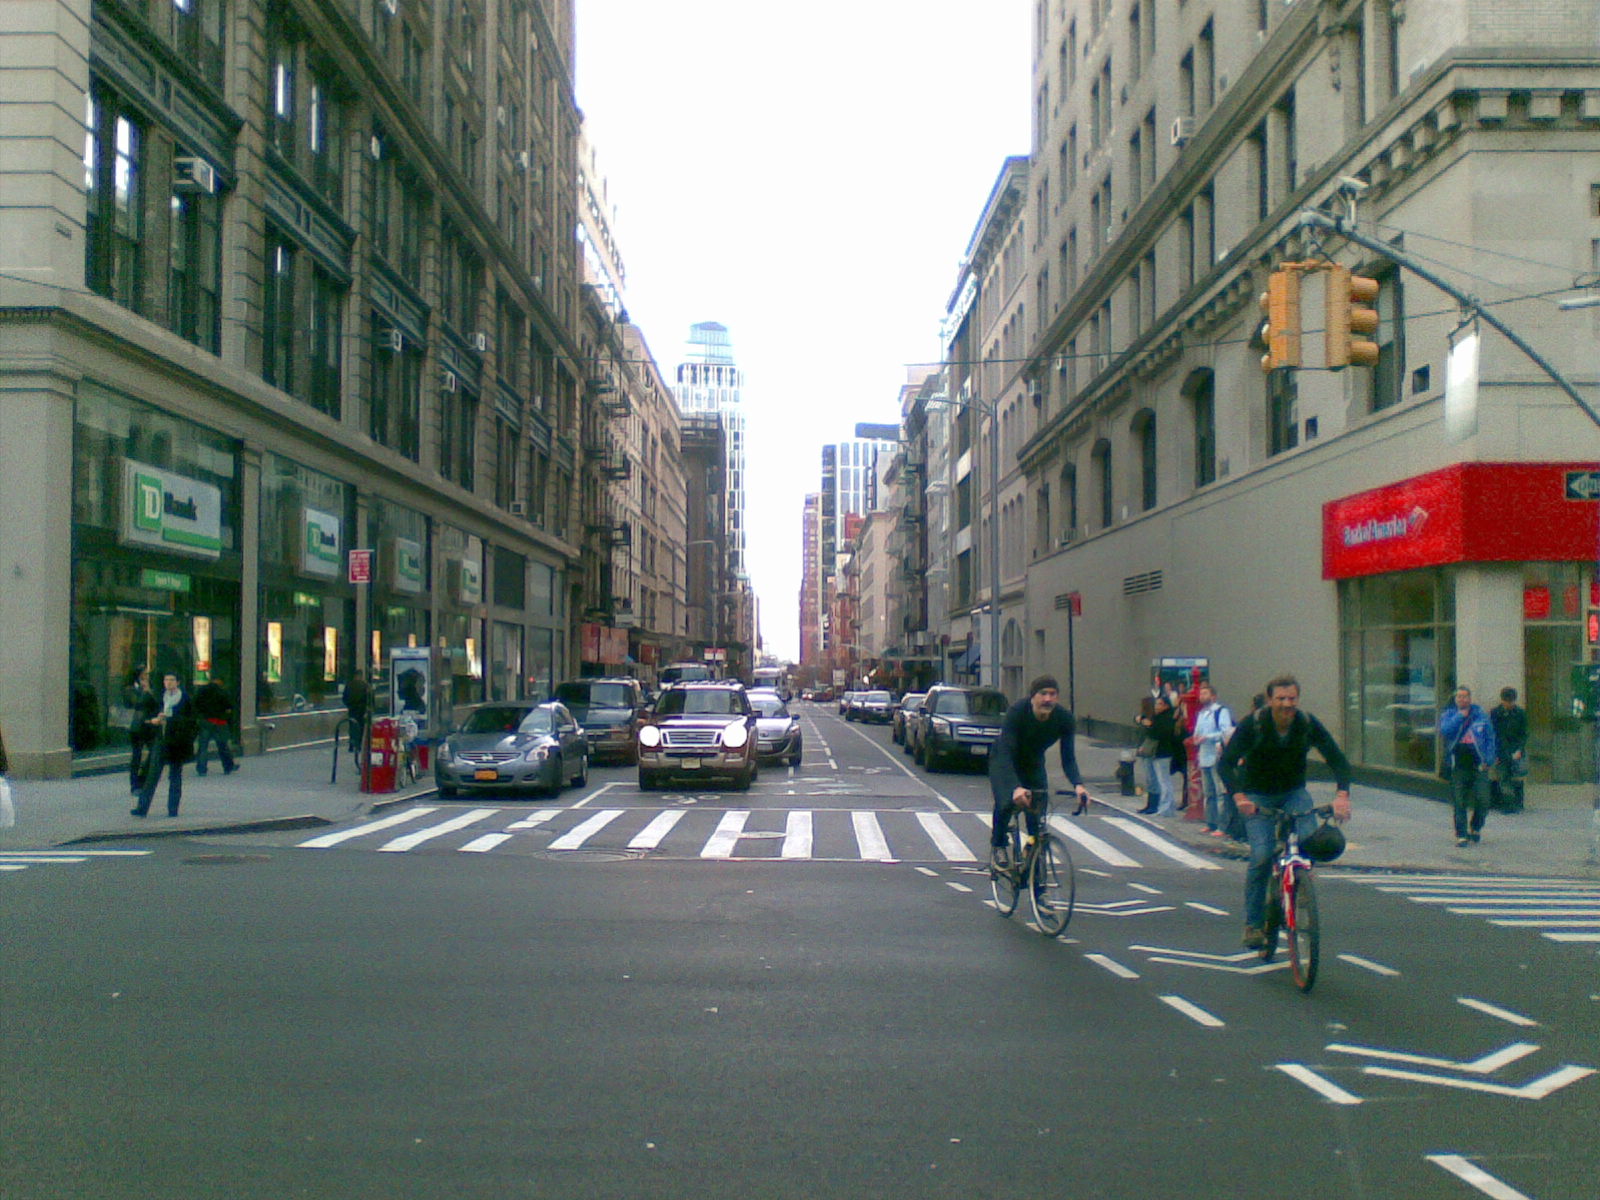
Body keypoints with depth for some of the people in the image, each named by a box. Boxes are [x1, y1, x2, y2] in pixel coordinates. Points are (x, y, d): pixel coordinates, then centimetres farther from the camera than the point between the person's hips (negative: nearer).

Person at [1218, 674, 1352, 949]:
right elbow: (1225, 763, -24)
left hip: (1294, 793, 3)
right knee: (1261, 856, -18)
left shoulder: (1308, 724, -12)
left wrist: (1342, 795, -31)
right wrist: (1238, 796, -40)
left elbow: (1338, 760, -13)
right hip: (1257, 797, -2)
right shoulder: (1253, 724, -19)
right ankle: (1252, 924, -4)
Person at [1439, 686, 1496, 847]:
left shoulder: (1481, 715, 11)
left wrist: (1488, 760, 2)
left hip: (1478, 764, 0)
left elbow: (1490, 738, 12)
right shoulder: (1448, 714, 10)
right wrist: (1460, 716, -8)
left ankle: (1476, 828, 19)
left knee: (1482, 800, -5)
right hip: (1458, 765, 0)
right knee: (1458, 802, -2)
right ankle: (1461, 835, 5)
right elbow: (1444, 730, -10)